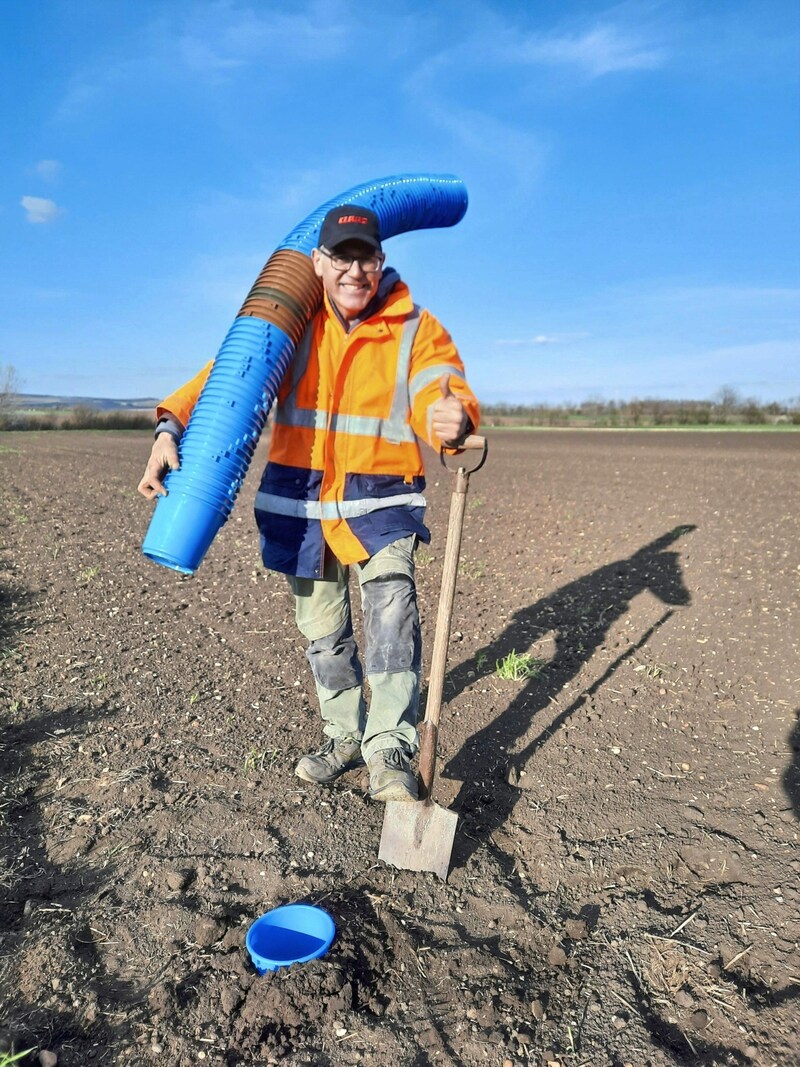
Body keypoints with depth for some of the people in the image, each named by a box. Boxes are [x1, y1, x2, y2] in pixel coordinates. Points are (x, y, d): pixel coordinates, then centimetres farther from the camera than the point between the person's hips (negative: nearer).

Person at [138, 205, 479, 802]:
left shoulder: (416, 329, -5)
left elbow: (441, 393, -20)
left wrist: (453, 420, -46)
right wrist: (171, 427, -21)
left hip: (381, 501, -2)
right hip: (303, 502, 3)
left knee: (392, 612, -23)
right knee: (323, 631, 12)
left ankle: (390, 755, -12)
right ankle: (346, 736, 31)